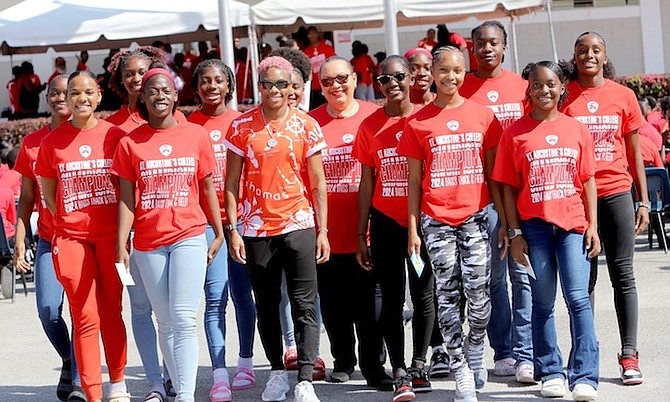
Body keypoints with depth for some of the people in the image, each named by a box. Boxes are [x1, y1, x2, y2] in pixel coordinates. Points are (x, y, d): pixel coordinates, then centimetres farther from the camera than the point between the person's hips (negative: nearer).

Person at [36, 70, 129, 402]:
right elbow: (48, 193, 11)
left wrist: (123, 228, -2)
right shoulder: (52, 142, 2)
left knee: (111, 313, 8)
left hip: (110, 235, 0)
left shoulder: (115, 135, 0)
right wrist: (69, 221, 1)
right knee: (86, 318, 0)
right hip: (71, 237, 0)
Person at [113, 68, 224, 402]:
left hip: (189, 237, -2)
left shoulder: (196, 135, 3)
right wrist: (121, 244, -4)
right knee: (165, 322, 8)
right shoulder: (130, 143, 4)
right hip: (148, 243, 2)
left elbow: (208, 188, 9)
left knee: (183, 319, -11)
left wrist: (219, 234, 9)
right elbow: (127, 198, 3)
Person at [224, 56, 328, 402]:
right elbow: (231, 183, 4)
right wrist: (232, 230, -3)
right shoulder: (242, 126, 1)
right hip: (257, 228, 1)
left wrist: (322, 230, -1)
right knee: (266, 305, 11)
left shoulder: (306, 126, 1)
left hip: (298, 225, -1)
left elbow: (318, 184, 4)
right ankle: (277, 372, 25)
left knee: (304, 305, -6)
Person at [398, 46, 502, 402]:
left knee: (479, 294, -5)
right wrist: (412, 229, 3)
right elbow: (414, 179, 7)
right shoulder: (418, 122, 4)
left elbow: (493, 172, 9)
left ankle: (475, 351, 23)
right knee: (447, 296, 1)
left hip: (475, 216, 0)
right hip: (437, 219, 0)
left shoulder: (482, 115, 6)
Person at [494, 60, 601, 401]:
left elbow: (588, 181, 8)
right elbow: (508, 187, 3)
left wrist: (593, 226, 1)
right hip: (534, 225, 0)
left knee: (578, 298, -8)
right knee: (543, 303, 7)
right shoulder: (515, 133, 3)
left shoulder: (577, 130, 7)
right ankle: (550, 374, 16)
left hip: (572, 224, 0)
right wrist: (515, 233, -2)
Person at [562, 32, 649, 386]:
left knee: (623, 274, 2)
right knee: (583, 278, 4)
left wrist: (643, 201, 6)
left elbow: (634, 152, 9)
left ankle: (629, 355, 5)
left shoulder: (623, 96, 5)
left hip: (616, 191, 1)